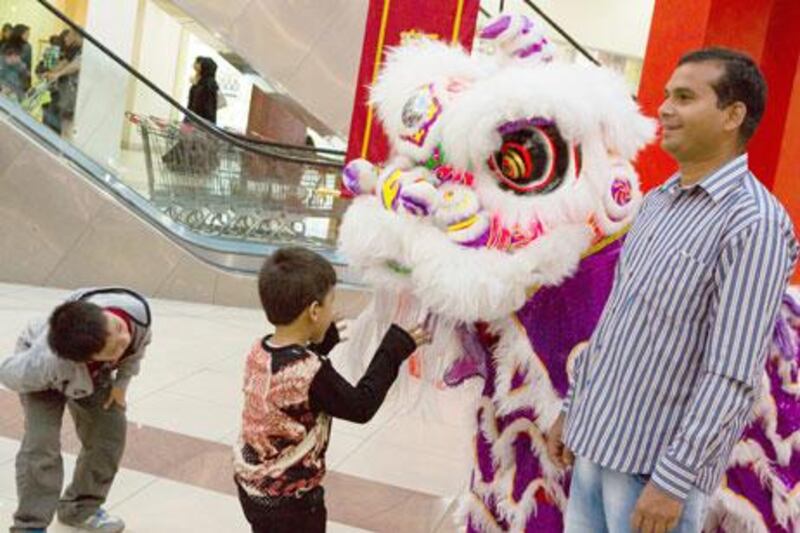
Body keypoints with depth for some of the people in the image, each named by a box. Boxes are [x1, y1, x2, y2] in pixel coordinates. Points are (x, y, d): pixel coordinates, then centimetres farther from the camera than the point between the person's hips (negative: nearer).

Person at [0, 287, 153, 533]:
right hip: (45, 381, -4)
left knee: (110, 433, 2)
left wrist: (122, 381, -9)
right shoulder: (44, 364, -50)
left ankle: (80, 509, 24)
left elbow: (137, 342, -14)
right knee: (41, 444, -19)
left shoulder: (136, 310, -41)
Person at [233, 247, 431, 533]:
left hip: (252, 484, 8)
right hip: (289, 499, -8)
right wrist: (396, 347, -16)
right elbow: (361, 407, -18)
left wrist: (322, 340, 15)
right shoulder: (312, 373, -31)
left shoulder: (258, 352, -7)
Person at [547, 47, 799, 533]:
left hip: (659, 461, -7)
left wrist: (672, 479, -20)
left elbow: (733, 375, -20)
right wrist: (571, 409, 14)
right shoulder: (657, 201, 8)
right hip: (596, 442, 7)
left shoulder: (754, 223, -16)